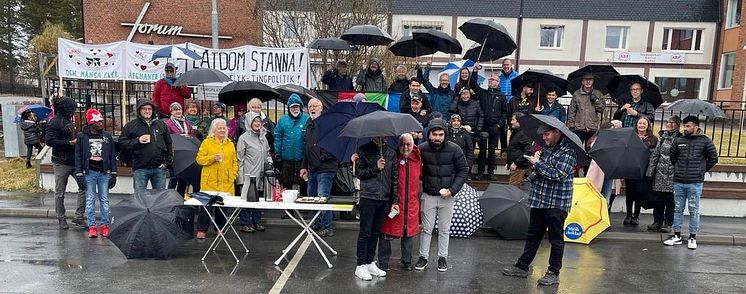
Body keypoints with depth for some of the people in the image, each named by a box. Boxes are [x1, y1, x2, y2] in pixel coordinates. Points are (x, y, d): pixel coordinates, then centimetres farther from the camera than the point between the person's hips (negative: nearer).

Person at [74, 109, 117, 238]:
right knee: (90, 200, 2)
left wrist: (113, 174, 4)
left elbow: (112, 156, 9)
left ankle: (105, 225, 9)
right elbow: (78, 156, 1)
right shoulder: (82, 136, 2)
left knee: (104, 199, 4)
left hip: (104, 172, 2)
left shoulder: (107, 136, 8)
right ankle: (91, 226, 6)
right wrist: (79, 174, -5)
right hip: (89, 172, -2)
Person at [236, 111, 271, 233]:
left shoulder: (263, 137, 12)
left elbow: (267, 153, 25)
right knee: (247, 199, -1)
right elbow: (240, 159, -6)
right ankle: (245, 223, 10)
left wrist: (269, 163, 8)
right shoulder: (244, 138, -6)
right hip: (248, 175, -6)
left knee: (259, 198, 11)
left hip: (260, 174, 6)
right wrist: (241, 177, -9)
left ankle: (256, 222, 22)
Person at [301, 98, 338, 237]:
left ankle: (327, 227, 0)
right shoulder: (310, 125, 18)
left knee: (322, 197, -10)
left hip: (325, 169, -9)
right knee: (311, 197, 15)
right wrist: (304, 166, 20)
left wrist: (322, 159, -15)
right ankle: (318, 224, 28)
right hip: (312, 169, 9)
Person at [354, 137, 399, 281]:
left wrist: (395, 201, 7)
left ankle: (370, 262, 22)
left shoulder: (391, 153, 9)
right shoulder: (365, 150, 0)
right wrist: (375, 168, -16)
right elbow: (358, 172, -3)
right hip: (368, 198, -4)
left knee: (376, 232, 10)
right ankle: (361, 266, 8)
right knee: (365, 232, 0)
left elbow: (394, 178, 9)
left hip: (384, 199, 4)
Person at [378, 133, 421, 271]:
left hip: (411, 203, 4)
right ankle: (383, 261, 16)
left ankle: (407, 261, 29)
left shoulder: (417, 159, 6)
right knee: (387, 233, 1)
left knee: (409, 233, 13)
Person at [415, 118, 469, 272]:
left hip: (447, 196, 0)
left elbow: (463, 170, -3)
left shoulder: (454, 149, -11)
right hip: (428, 195, 0)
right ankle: (423, 256, 21)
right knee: (427, 228, 9)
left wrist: (452, 189, -12)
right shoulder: (422, 149, -8)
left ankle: (442, 257, 25)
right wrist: (422, 184, -7)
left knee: (444, 229, 11)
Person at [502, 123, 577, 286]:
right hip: (539, 200, 8)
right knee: (533, 235, 14)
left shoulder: (567, 151, -12)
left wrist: (538, 163, -13)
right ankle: (522, 267, 23)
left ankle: (553, 273, 16)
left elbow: (557, 174, -22)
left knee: (556, 239, 4)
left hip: (556, 203, -8)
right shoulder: (548, 148, 13)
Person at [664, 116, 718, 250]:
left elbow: (713, 159, 5)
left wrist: (701, 170, 6)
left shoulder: (705, 141, -1)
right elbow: (672, 157, 17)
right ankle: (677, 235, 17)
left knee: (694, 210, 3)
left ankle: (692, 237, 12)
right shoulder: (678, 141, 6)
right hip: (678, 182, 3)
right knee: (678, 209, 9)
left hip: (695, 183, -3)